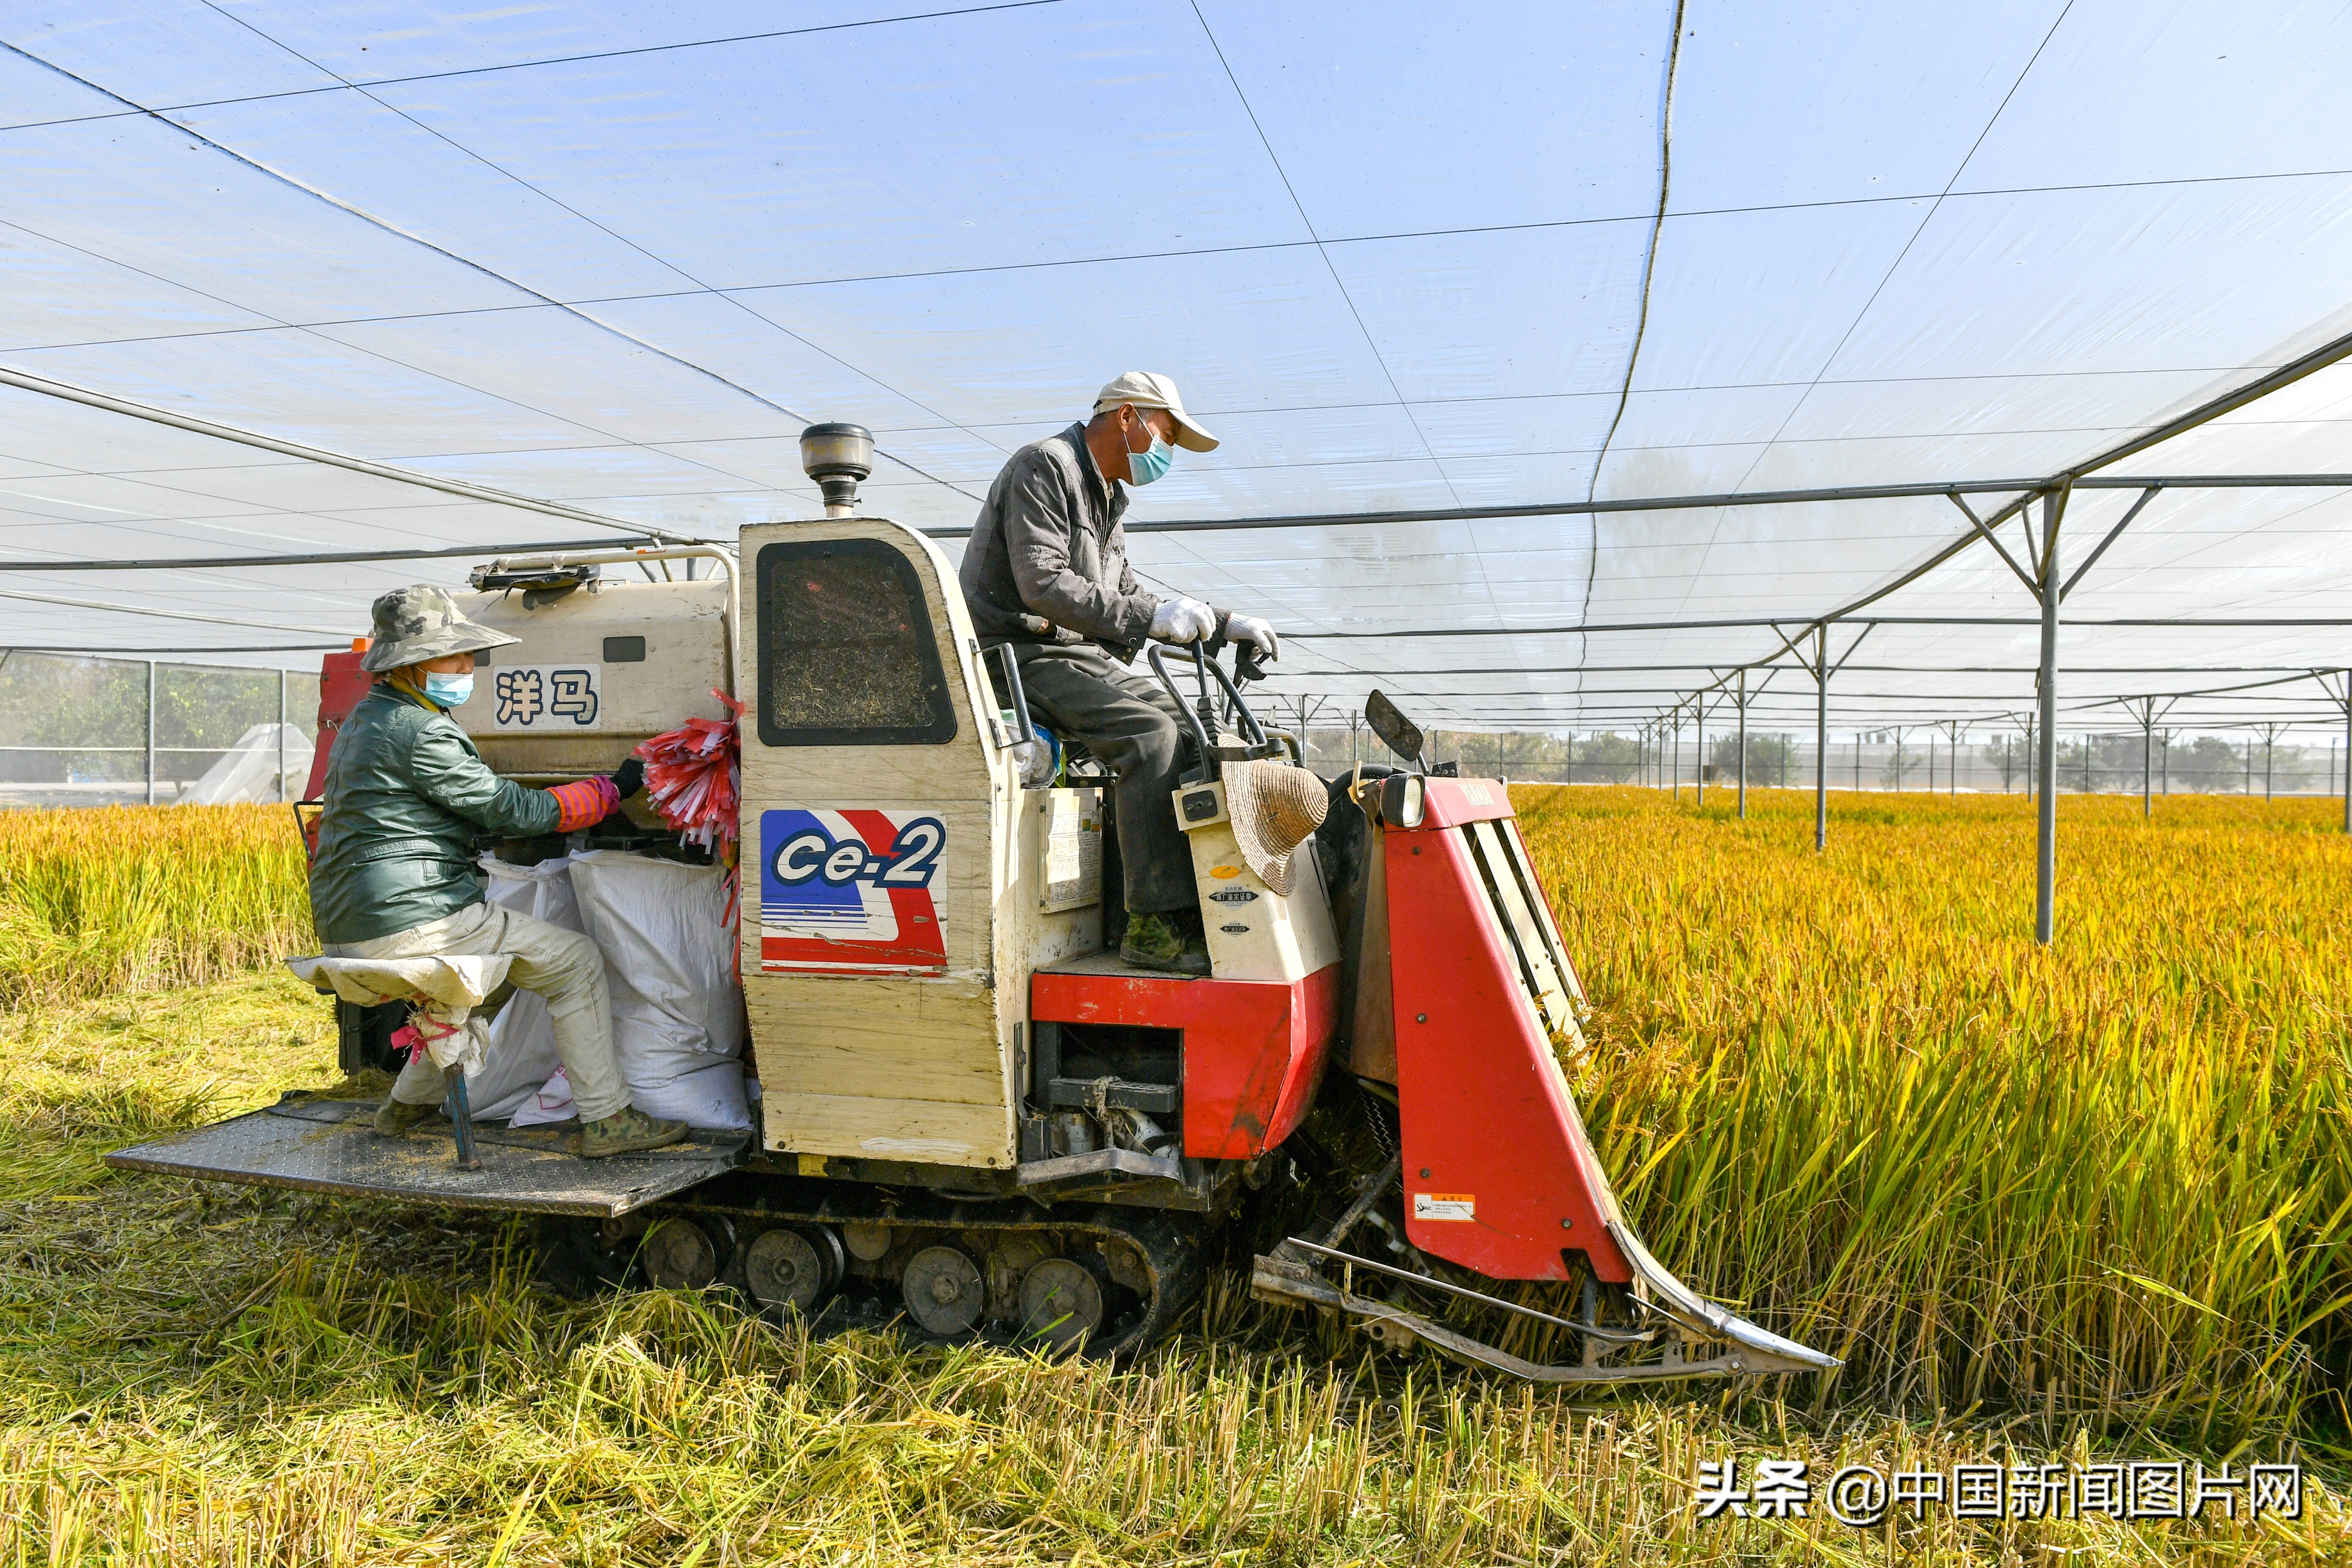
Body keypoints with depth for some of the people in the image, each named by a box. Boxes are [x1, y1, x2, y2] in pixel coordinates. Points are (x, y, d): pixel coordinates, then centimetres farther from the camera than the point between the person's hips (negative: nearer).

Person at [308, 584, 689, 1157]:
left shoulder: (364, 721, 18)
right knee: (576, 962, -3)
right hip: (409, 922, -10)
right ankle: (606, 1119, -2)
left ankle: (408, 1103, 37)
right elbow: (511, 810, -13)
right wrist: (615, 788, -5)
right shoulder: (421, 732, -15)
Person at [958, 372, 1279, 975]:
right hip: (1018, 653, -10)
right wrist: (1152, 614, -25)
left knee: (1187, 724, -5)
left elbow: (1124, 601, 23)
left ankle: (1206, 901, -8)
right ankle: (1157, 925, -29)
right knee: (1151, 731, -27)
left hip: (1078, 652, 10)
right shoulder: (1044, 467, -9)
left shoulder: (1109, 499, 23)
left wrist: (1224, 625, 12)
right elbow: (1043, 586, -21)